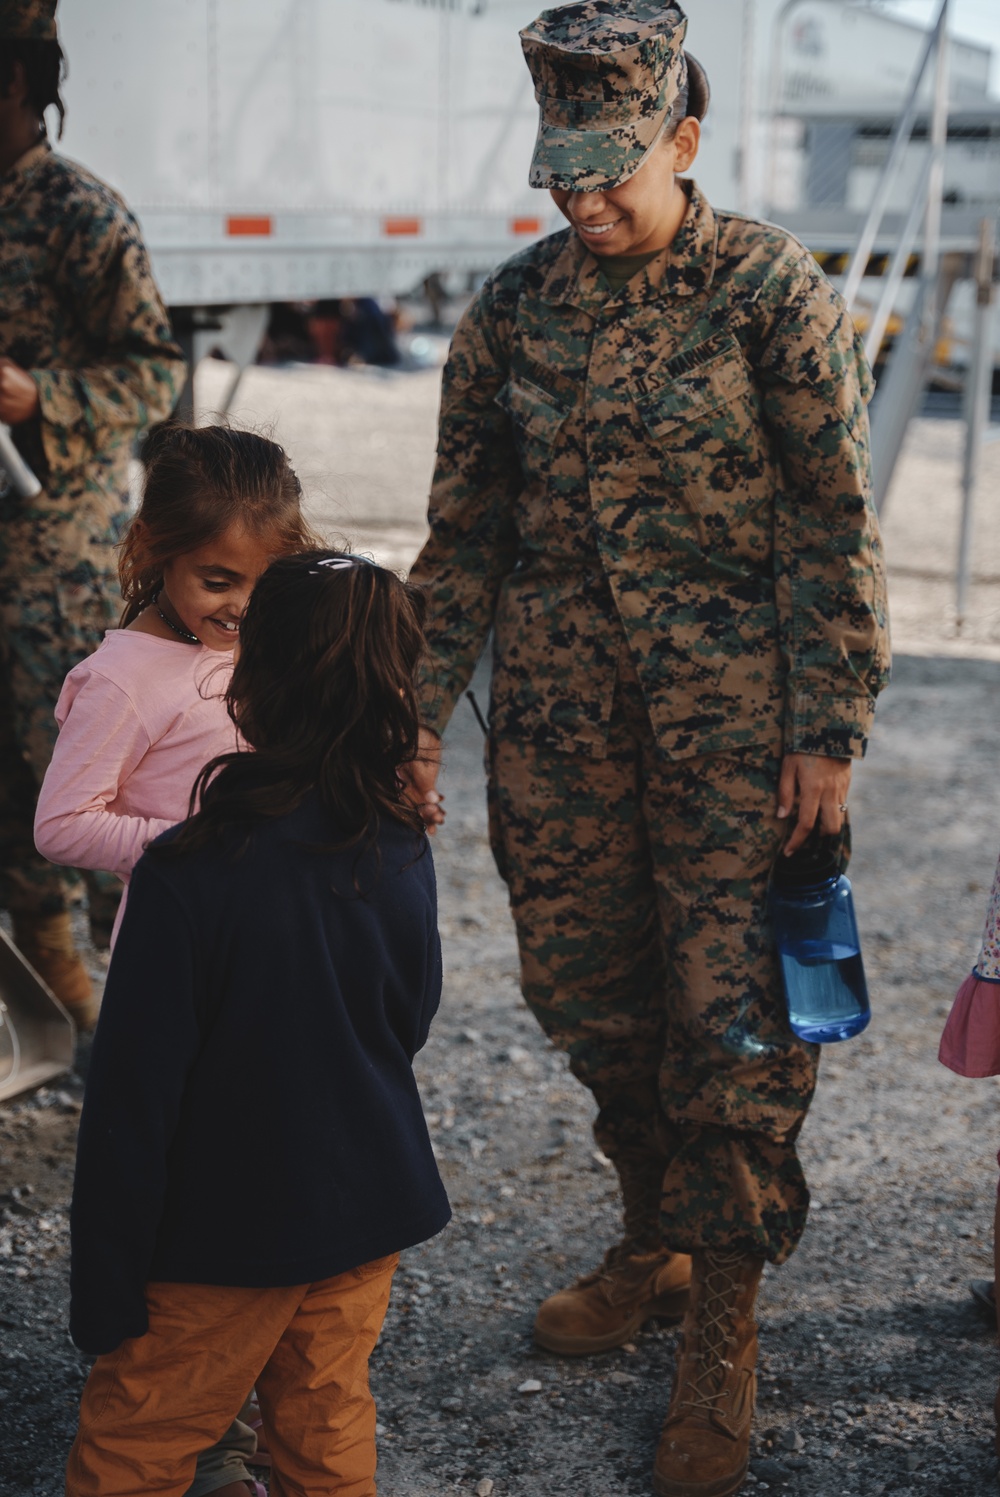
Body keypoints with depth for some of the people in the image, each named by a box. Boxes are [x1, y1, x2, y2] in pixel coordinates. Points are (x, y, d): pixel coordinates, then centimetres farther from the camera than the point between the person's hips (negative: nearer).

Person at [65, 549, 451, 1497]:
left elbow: (133, 1097, -18)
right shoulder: (402, 857, -9)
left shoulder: (185, 877, -23)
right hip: (373, 1211, 5)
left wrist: (105, 1294, -10)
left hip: (225, 1241, -5)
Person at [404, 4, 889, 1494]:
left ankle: (721, 1331, 13)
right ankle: (656, 1243, 35)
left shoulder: (771, 290, -6)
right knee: (588, 990, 12)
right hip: (559, 714, 4)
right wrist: (416, 718, 6)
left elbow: (834, 527, -5)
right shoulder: (514, 305, 5)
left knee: (732, 1019, -3)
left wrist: (828, 733, -10)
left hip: (730, 718, -4)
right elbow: (464, 534, 9)